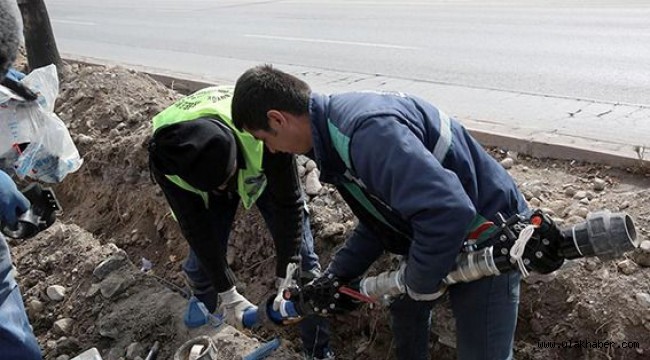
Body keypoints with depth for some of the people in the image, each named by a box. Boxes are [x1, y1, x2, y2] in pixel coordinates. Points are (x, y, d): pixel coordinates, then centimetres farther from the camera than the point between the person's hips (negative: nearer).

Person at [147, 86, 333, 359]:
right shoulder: (164, 155, -37)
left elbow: (288, 205, -30)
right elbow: (195, 226, -26)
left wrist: (286, 281, -25)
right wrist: (228, 293, -22)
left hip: (264, 173, -1)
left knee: (302, 258, -6)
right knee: (201, 262, -2)